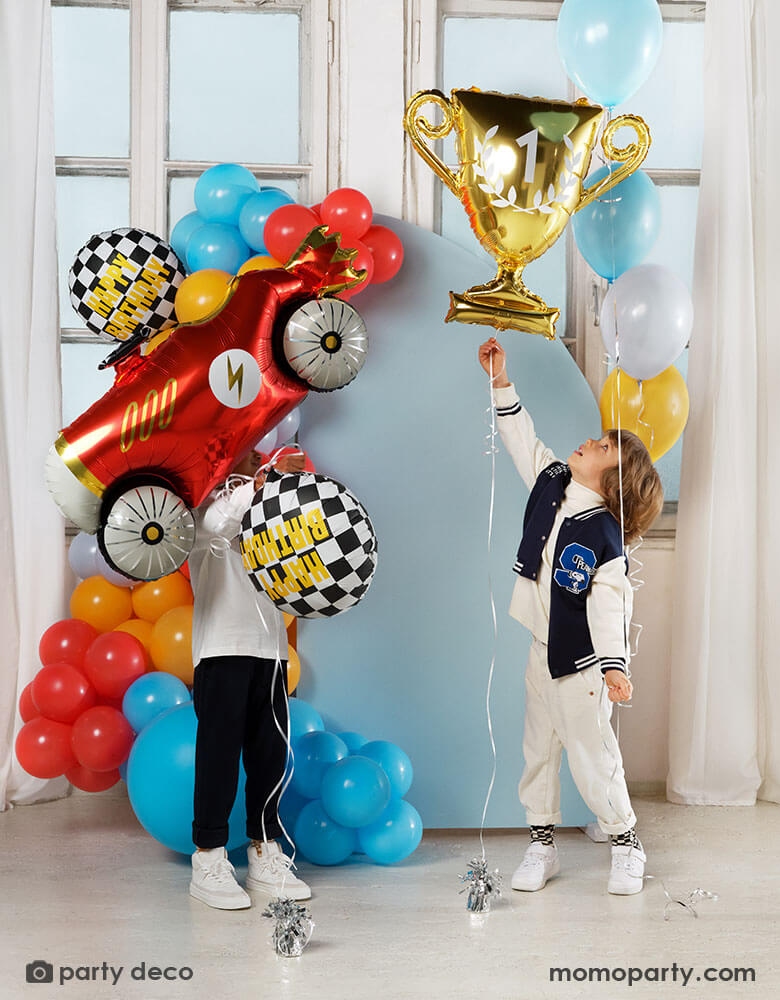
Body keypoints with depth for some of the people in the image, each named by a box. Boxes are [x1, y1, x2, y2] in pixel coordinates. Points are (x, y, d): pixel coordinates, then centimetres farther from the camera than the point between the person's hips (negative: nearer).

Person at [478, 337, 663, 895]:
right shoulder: (552, 483, 2)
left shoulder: (605, 536, -19)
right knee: (539, 750, 12)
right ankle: (542, 844, 25)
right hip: (544, 652, 7)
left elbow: (607, 606, -22)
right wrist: (501, 384, 8)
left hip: (581, 661, -7)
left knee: (591, 754, 1)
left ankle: (626, 843, 21)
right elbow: (524, 441, 12)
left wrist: (614, 667, -30)